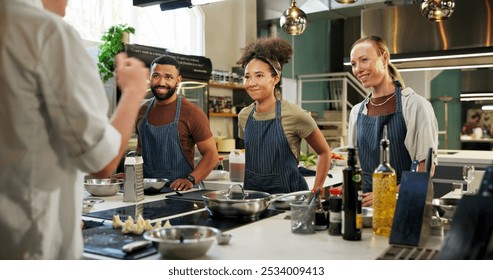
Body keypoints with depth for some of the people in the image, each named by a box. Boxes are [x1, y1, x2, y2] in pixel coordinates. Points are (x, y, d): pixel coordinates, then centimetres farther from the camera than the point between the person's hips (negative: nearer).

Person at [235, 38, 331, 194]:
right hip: (252, 191, 3)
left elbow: (324, 152, 0)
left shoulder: (294, 115, -11)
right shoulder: (244, 116, 3)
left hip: (288, 193, -2)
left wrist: (315, 192, -3)